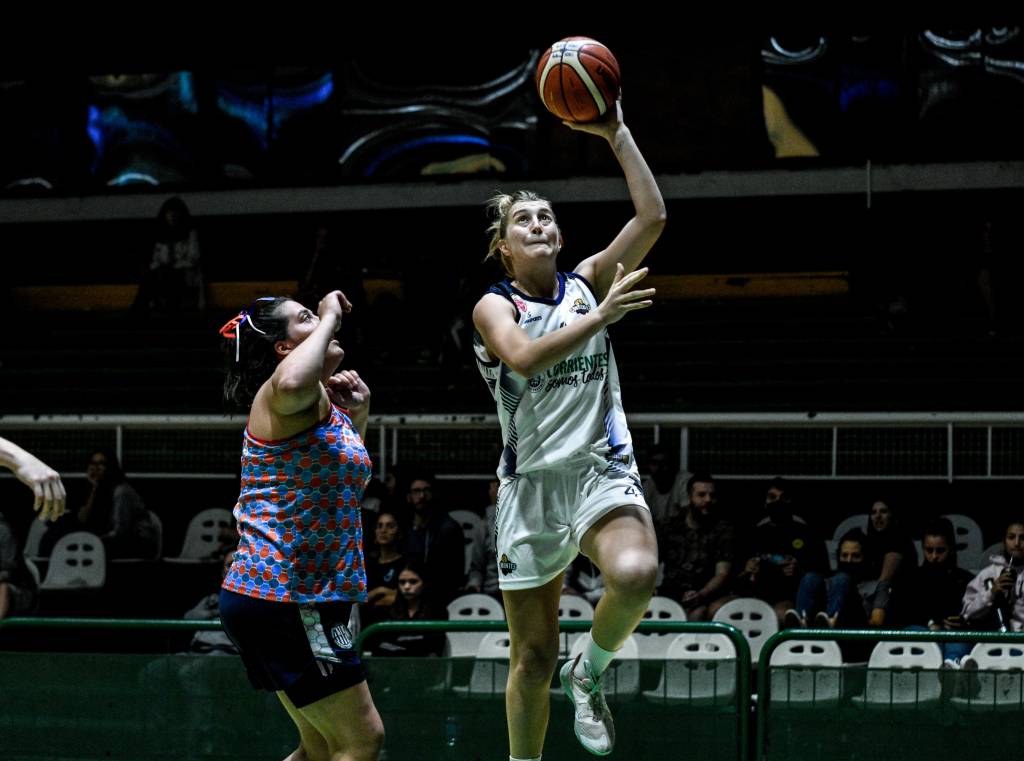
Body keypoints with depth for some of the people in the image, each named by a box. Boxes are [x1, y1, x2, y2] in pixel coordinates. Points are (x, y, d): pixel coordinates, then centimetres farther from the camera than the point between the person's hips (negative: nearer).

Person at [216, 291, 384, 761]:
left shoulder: (326, 403, 17)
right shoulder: (280, 396, -13)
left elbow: (347, 477, 34)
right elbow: (292, 381, -41)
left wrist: (359, 416, 16)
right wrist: (329, 318, -24)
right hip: (285, 599, -10)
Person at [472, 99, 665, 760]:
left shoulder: (587, 283, 10)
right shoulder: (495, 306, 1)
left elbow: (653, 216, -1)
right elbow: (525, 357, -21)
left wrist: (616, 134, -3)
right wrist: (601, 317, -28)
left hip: (602, 470, 1)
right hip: (532, 482, -1)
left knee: (636, 575, -32)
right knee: (534, 659, 2)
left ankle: (590, 674, -3)